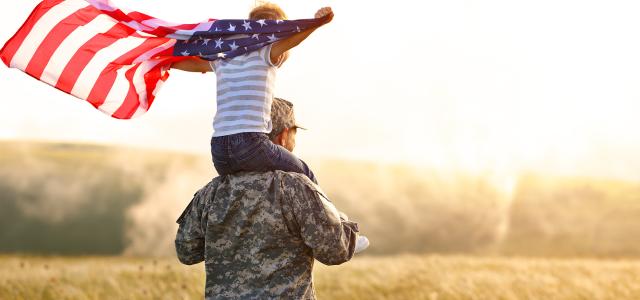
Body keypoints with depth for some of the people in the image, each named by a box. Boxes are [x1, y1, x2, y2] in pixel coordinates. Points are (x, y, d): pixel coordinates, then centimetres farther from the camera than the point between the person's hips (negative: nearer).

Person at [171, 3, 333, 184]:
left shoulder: (224, 62, 18)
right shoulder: (265, 55, 1)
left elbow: (195, 64, 34)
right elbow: (289, 39, -18)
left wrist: (169, 64, 55)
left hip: (218, 150, 6)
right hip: (251, 145, -6)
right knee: (306, 177, 16)